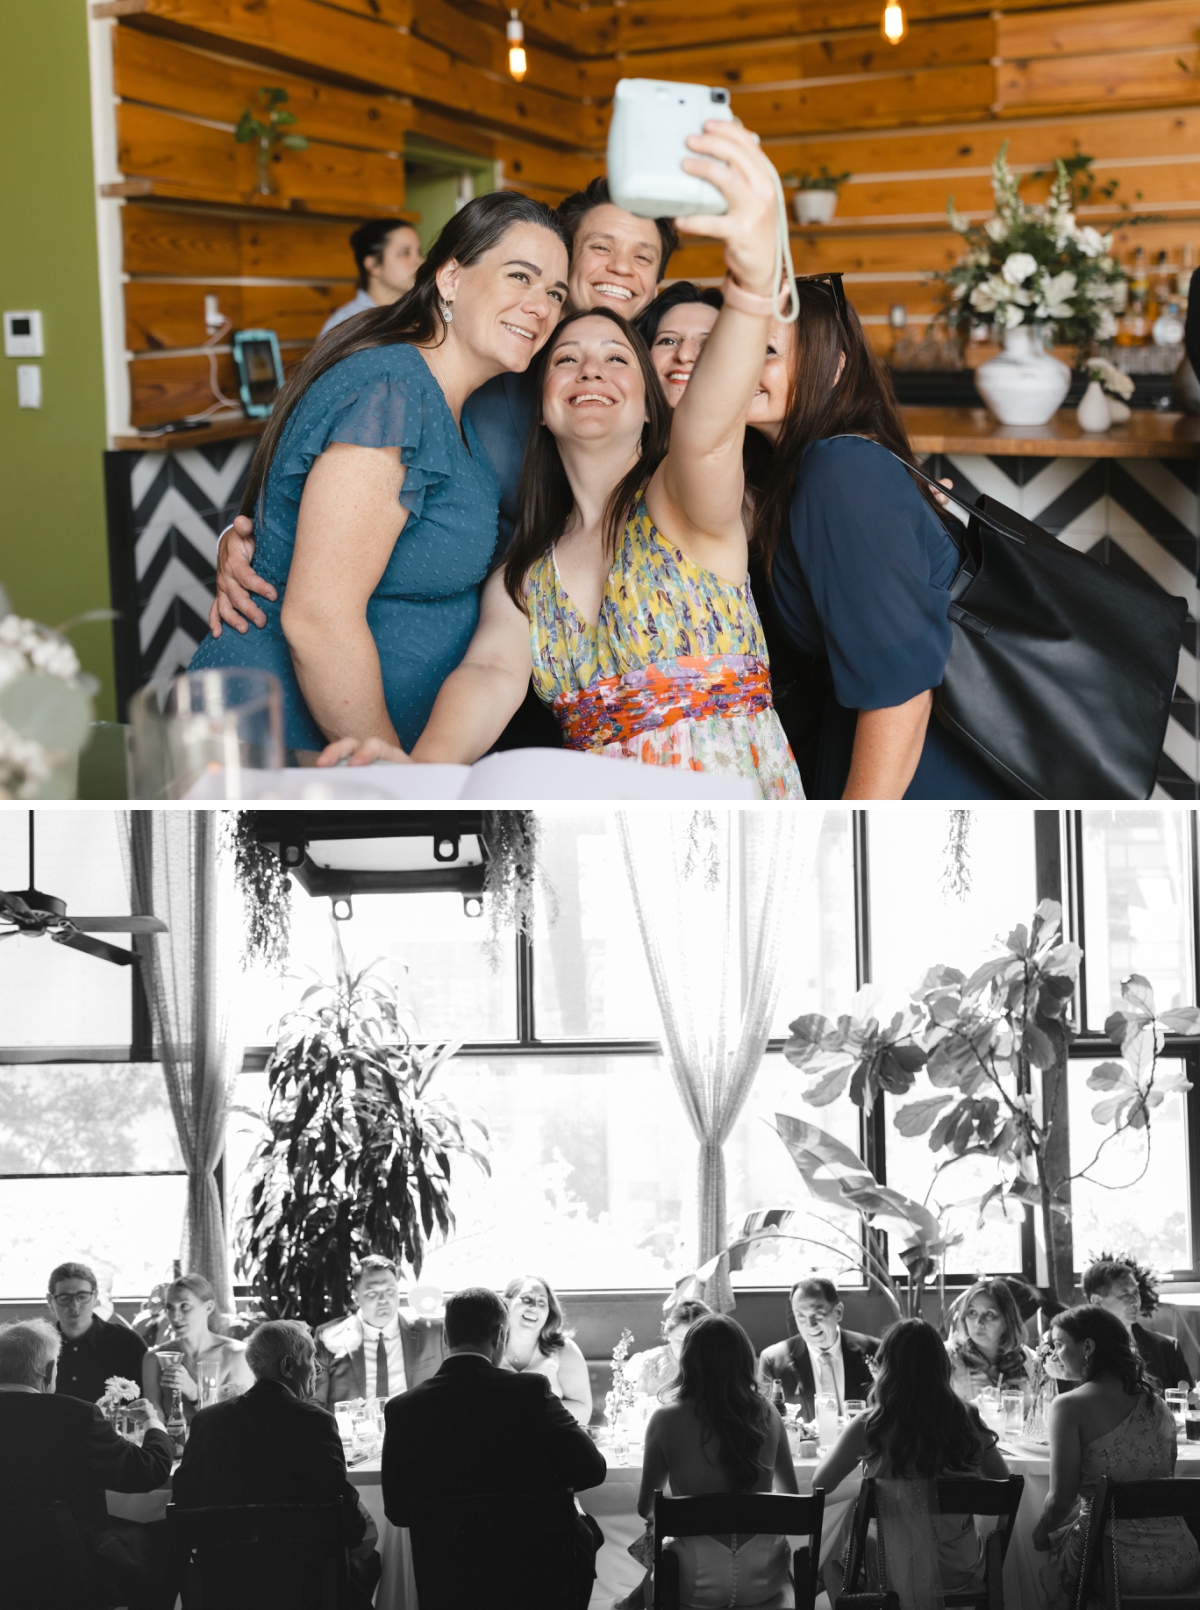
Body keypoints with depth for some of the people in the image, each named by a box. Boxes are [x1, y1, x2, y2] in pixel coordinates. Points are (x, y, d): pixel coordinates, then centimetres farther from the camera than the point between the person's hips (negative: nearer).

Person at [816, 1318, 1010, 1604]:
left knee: (831, 1557, 27)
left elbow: (820, 1484, -1)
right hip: (959, 1570, 3)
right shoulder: (966, 1419, -8)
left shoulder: (869, 1426, -16)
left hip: (897, 1572, -3)